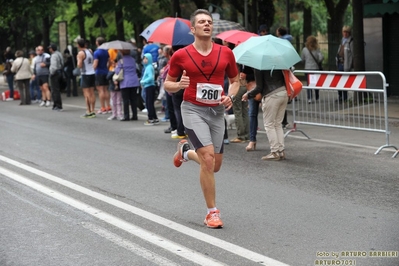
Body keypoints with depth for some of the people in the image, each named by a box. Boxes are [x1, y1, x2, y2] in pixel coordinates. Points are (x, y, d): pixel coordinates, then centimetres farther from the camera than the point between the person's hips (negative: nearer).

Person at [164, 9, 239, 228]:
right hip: (193, 110, -4)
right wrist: (179, 85, -17)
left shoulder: (226, 53, 0)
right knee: (208, 157, -19)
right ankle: (212, 212, -6)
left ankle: (185, 151, 44)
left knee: (215, 166, 11)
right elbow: (167, 84, 5)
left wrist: (230, 96, -8)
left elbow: (235, 80, 13)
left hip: (217, 111, 4)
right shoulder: (181, 55, -5)